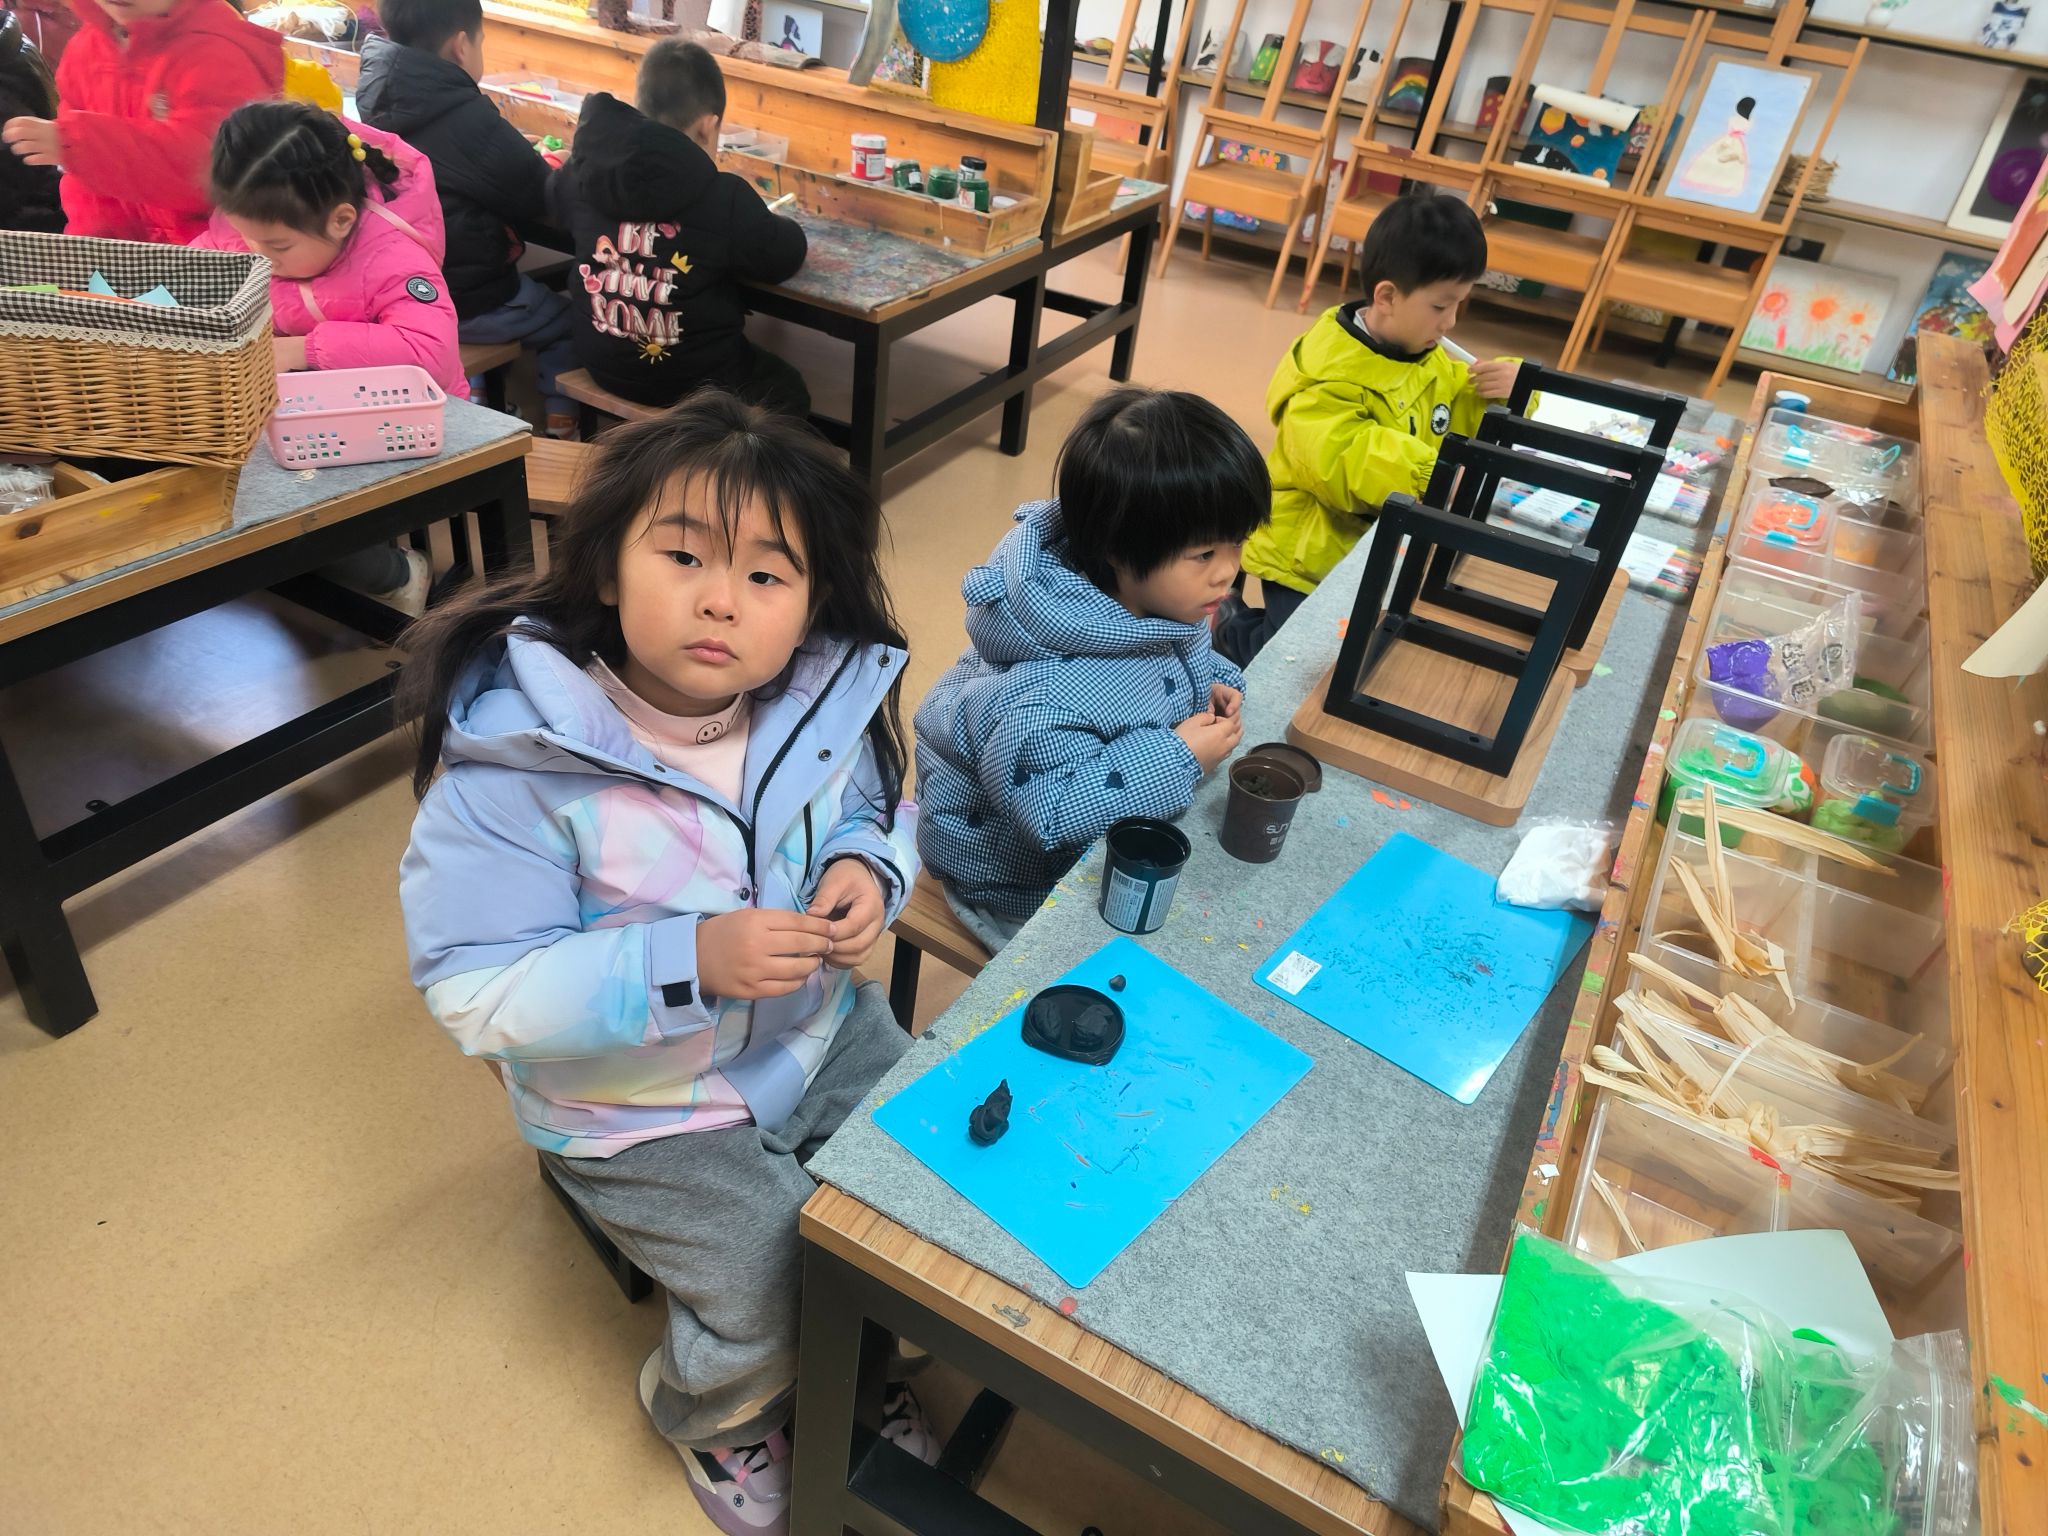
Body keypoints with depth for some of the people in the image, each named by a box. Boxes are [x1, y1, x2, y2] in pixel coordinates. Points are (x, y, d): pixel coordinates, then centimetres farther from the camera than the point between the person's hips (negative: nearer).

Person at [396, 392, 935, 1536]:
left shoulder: (820, 702, -14)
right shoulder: (517, 767, -28)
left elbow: (881, 810, 6)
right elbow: (476, 992, -25)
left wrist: (871, 869, -19)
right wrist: (688, 962, -36)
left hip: (820, 1031, 5)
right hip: (643, 1116, -4)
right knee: (770, 1310, -7)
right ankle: (709, 1413, 35)